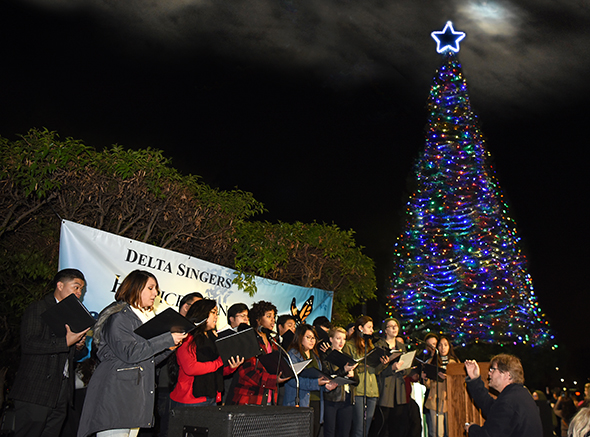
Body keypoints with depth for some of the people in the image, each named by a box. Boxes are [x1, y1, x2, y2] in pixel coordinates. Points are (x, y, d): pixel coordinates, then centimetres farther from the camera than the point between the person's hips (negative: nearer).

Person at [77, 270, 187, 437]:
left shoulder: (145, 318, 22)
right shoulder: (118, 316, -6)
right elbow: (129, 352, -18)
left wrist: (169, 347, 5)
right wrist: (167, 339, -14)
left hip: (136, 397, 8)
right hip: (114, 395, -8)